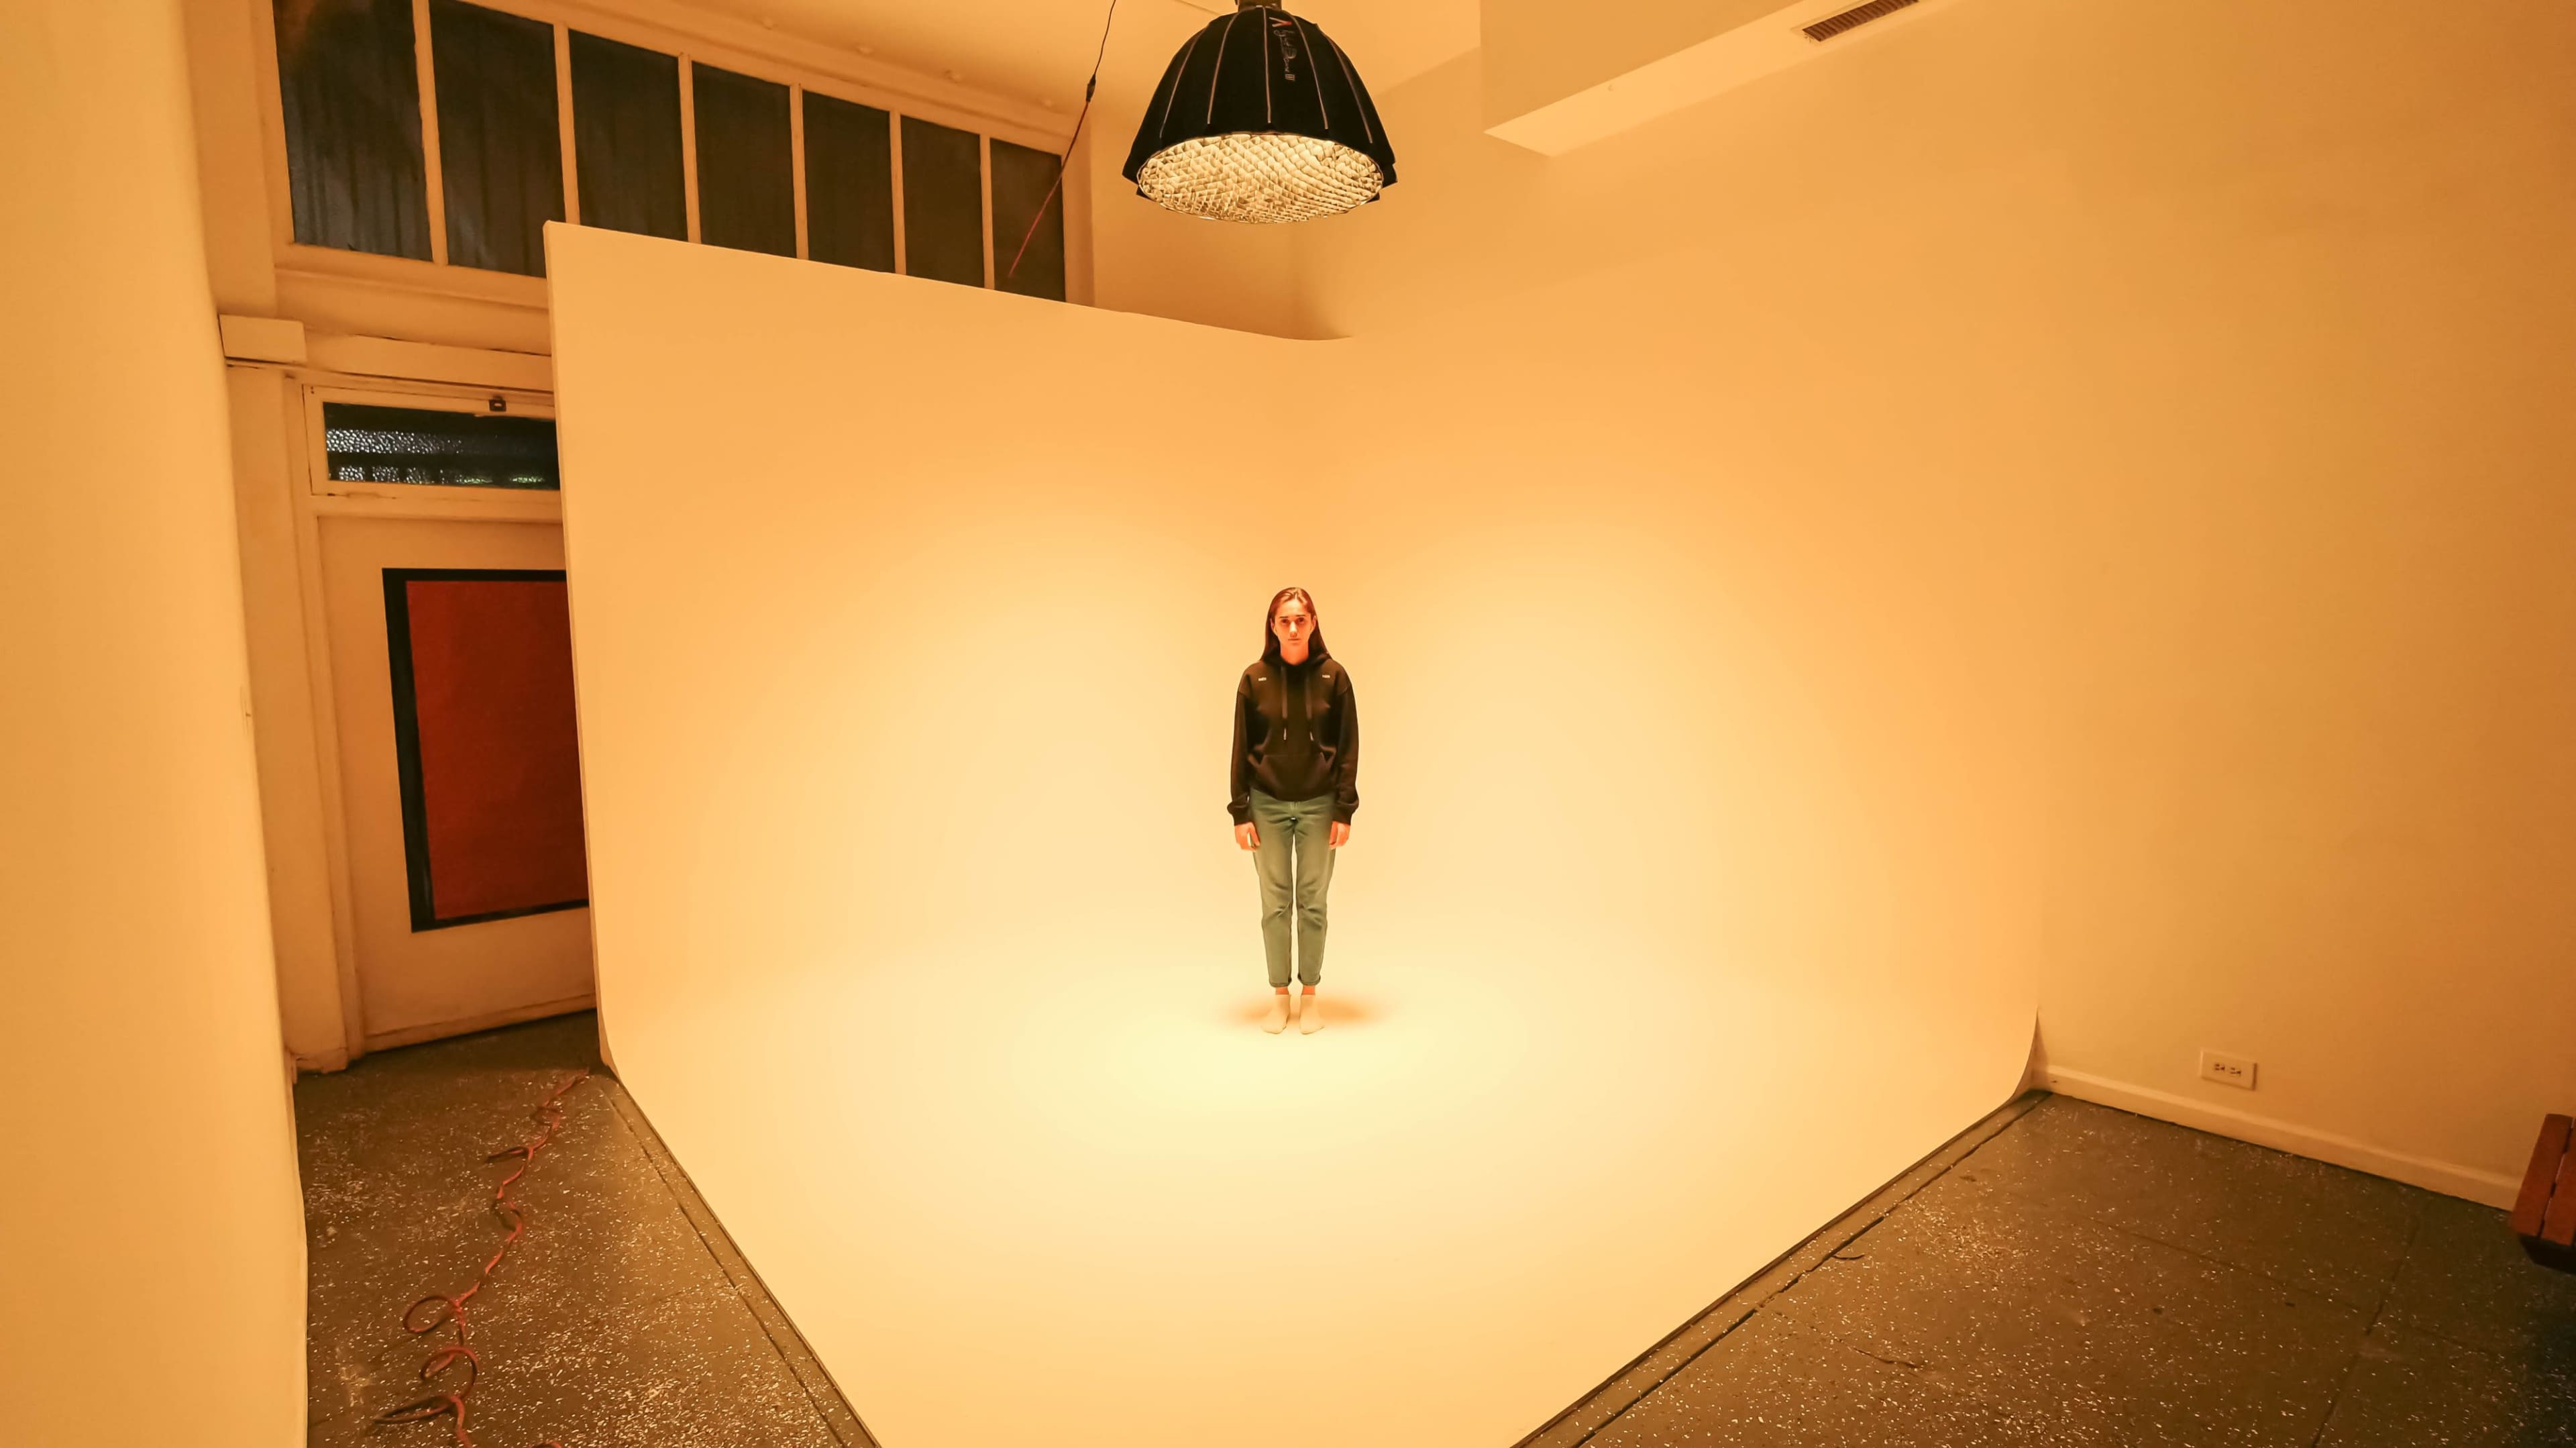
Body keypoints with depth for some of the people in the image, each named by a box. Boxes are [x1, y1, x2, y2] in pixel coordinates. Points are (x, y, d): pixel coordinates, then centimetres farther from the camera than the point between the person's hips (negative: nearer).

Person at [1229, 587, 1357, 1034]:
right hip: (1268, 805, 1)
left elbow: (1348, 747, -2)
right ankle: (1280, 995, 21)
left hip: (1319, 805, 0)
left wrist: (1344, 810, -7)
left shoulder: (1333, 675, -4)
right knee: (1275, 903, 8)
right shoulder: (1255, 677, -2)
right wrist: (1240, 812, -4)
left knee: (1312, 903, 8)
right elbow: (1241, 749, 0)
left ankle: (1310, 994, 22)